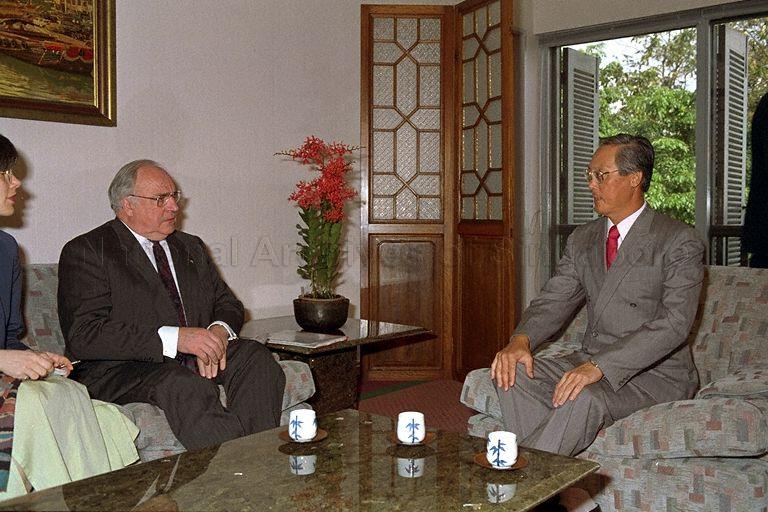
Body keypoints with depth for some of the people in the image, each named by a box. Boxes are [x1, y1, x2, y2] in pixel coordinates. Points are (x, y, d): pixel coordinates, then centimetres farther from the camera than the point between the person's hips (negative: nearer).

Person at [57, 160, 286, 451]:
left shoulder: (191, 247, 20)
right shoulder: (85, 251, -3)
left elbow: (228, 304, 20)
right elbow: (83, 337, -14)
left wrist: (219, 331, -7)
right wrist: (173, 338, -23)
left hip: (195, 360, 6)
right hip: (123, 370, -6)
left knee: (255, 356, -20)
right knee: (186, 386, -35)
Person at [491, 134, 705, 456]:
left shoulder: (679, 242, -9)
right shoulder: (582, 239, 12)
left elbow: (674, 323, -21)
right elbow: (553, 301, 5)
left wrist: (600, 366, -31)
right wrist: (521, 339, -18)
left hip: (655, 373, -6)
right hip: (591, 364, 6)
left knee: (584, 398, -35)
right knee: (513, 373, -19)